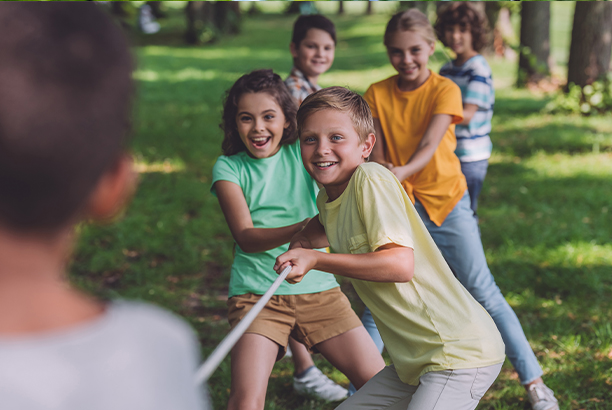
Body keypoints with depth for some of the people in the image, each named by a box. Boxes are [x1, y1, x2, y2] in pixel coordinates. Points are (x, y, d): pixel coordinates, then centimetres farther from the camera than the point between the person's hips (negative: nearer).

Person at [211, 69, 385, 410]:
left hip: (318, 288, 3)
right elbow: (246, 237, -13)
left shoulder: (302, 152, 4)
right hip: (257, 293, -2)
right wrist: (303, 228, -30)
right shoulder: (229, 168, -1)